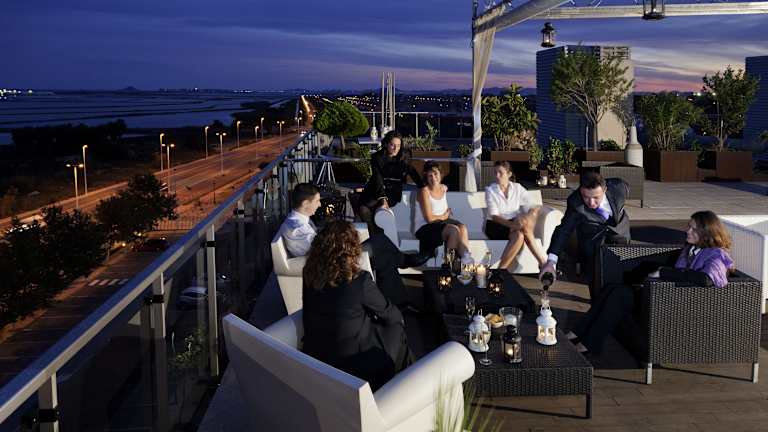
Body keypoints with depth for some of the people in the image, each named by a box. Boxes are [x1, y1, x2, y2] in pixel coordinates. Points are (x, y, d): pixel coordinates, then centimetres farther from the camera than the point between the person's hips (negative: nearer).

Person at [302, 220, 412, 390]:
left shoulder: (310, 275, -9)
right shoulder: (359, 280, -24)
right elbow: (389, 314, -10)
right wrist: (399, 318, 16)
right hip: (350, 362, -5)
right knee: (396, 328, 18)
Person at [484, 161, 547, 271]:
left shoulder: (517, 188, 3)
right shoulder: (490, 190, -5)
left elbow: (534, 206, -4)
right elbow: (494, 216, -15)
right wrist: (512, 224, -33)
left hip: (513, 224, 3)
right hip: (495, 225, -3)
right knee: (519, 235, -33)